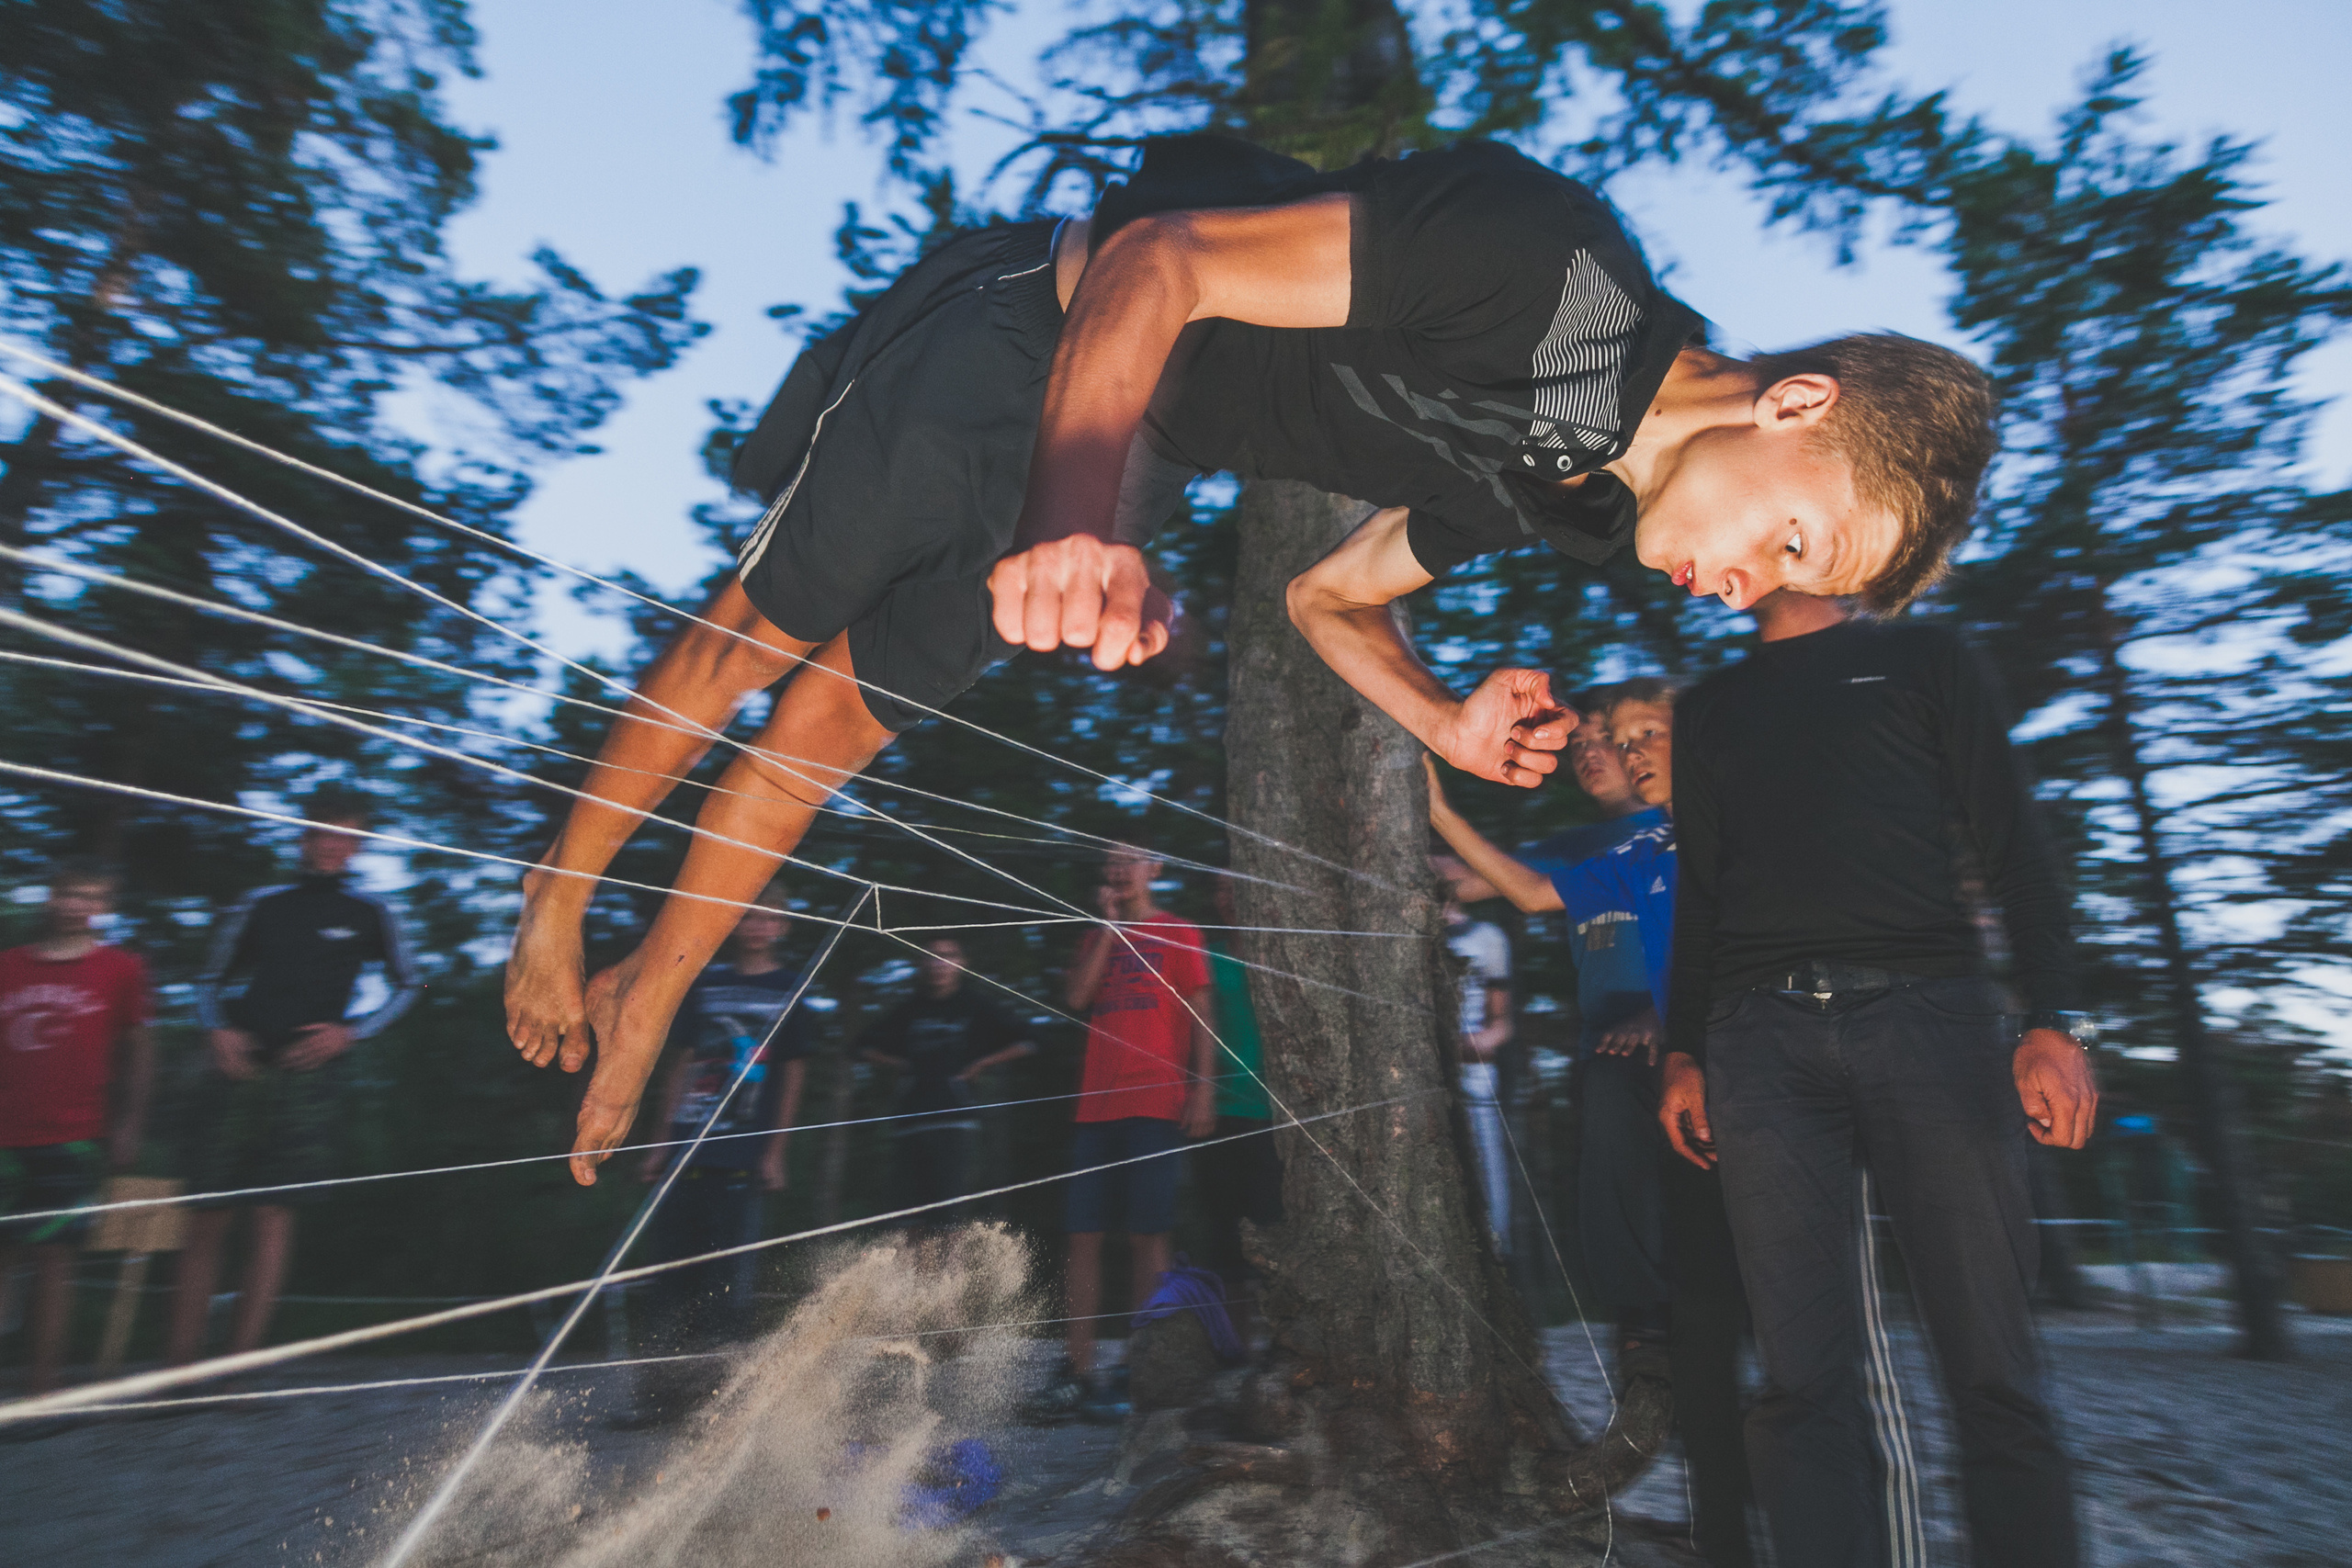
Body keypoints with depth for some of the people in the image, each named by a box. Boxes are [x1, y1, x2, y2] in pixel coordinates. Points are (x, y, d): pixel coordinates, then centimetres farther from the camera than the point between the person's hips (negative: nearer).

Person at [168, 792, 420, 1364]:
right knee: (208, 1217, 3)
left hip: (309, 1072, -2)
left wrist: (349, 1033, 1)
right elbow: (211, 979, 19)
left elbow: (406, 984, 13)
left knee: (275, 1215, -7)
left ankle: (238, 1368, -2)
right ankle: (178, 1366, 11)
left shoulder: (368, 913, 6)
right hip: (239, 1065, 2)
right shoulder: (261, 905, 11)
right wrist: (217, 1031, 0)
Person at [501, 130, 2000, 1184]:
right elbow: (1160, 261, -30)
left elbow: (1331, 594, 4)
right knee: (763, 632, 7)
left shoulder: (1579, 504, -4)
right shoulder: (1541, 253, -30)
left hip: (1135, 452, 5)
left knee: (841, 719, 8)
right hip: (1042, 331, -5)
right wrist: (1084, 519, -47)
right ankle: (558, 898, 32)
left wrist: (1449, 723, -14)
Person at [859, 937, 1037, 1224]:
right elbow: (871, 1046, 25)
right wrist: (900, 1066, 10)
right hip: (912, 1117, 4)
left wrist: (980, 1065, -1)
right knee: (909, 1201, 6)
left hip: (955, 1117, -4)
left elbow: (1024, 1045, 3)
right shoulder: (910, 1009, 13)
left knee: (952, 1199, -12)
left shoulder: (975, 1006, 5)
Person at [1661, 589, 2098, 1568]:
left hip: (1928, 1011, -1)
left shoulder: (1921, 659, 18)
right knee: (1802, 1375, -3)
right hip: (1763, 1037, 2)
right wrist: (1683, 1054, 10)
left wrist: (2052, 1023, -5)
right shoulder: (1711, 706, 24)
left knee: (1993, 1370, -3)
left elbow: (2014, 845, 9)